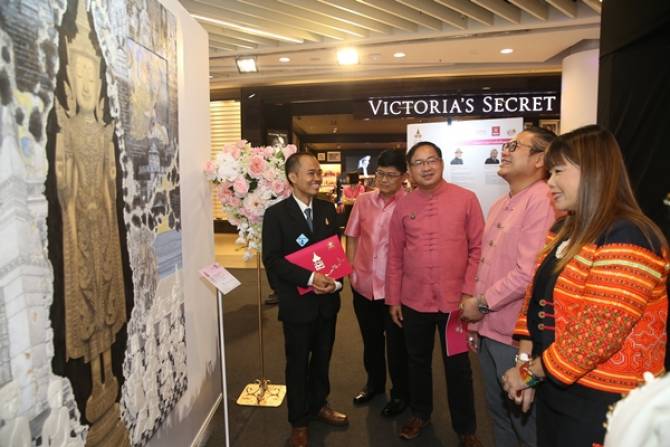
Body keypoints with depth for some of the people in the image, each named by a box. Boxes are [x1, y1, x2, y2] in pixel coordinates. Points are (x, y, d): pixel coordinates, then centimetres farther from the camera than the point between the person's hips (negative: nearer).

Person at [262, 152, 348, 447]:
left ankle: (319, 405, 43)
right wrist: (309, 278, -24)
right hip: (297, 302, -4)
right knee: (297, 364, 11)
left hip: (327, 300, 4)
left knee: (322, 358, 19)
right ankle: (299, 422, 31)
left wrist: (336, 281, -10)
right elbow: (272, 259, -15)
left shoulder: (328, 209, 5)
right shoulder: (276, 214, -9)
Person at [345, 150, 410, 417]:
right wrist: (351, 270, 3)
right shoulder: (363, 201, 1)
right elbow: (352, 237, 10)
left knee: (396, 344, 13)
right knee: (370, 338, 23)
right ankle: (374, 383, 46)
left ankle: (400, 393, 36)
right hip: (364, 284, 5)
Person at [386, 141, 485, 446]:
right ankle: (420, 414, 41)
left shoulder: (466, 199, -5)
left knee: (458, 367, 12)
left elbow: (478, 248, -3)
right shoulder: (403, 206, 1)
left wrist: (470, 291, -9)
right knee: (418, 362, 18)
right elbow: (395, 256, 4)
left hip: (455, 300, -2)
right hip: (414, 302, 2)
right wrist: (393, 299, 5)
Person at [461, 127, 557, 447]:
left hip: (517, 336, -8)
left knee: (525, 420, 12)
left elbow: (529, 273, -26)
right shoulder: (500, 205, 12)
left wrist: (482, 304, -14)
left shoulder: (542, 200, -18)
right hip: (488, 330, 8)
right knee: (498, 413, 24)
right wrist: (475, 317, 14)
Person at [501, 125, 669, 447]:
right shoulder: (563, 229, 6)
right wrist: (526, 362, -1)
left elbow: (600, 330, -27)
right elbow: (536, 294, 7)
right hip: (553, 387, 7)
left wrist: (531, 372, -17)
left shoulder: (627, 239, -21)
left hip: (598, 402, -7)